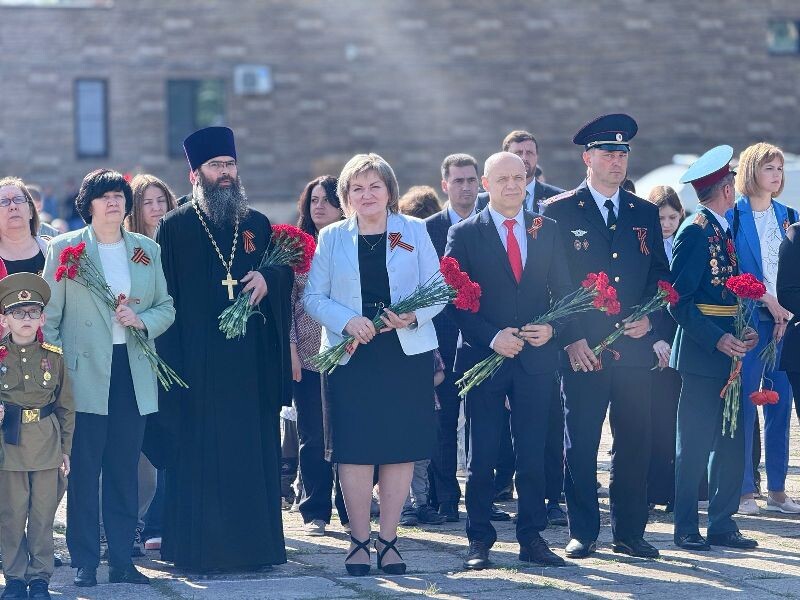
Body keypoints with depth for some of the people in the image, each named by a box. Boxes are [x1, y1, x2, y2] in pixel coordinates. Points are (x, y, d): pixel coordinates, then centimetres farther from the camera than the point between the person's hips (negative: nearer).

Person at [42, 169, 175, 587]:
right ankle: (85, 563, 3)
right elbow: (49, 314, 2)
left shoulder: (147, 250, 11)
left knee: (125, 470, 6)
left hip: (133, 375, 3)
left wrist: (143, 320, -7)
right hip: (86, 375, -3)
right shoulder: (64, 248, 2)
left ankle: (122, 560, 12)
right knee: (84, 469, -3)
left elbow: (167, 307, 14)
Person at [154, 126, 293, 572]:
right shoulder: (175, 227, 2)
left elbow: (287, 272, 14)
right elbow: (164, 295, -2)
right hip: (198, 362, -3)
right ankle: (200, 548, 1)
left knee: (254, 451, 3)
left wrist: (268, 279, -10)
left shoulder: (258, 225, 13)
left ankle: (255, 543, 9)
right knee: (200, 455, -3)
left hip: (252, 362, 3)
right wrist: (172, 360, -10)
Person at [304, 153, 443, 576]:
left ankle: (388, 539, 9)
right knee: (354, 449, -4)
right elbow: (313, 297, 3)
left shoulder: (414, 231, 8)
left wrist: (413, 316, -16)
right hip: (350, 354, 0)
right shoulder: (332, 237, 8)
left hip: (407, 354, 0)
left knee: (401, 447, 1)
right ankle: (359, 540, 5)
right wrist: (347, 320, -15)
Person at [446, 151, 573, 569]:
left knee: (533, 453, 5)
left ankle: (532, 538, 12)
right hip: (483, 356, -2)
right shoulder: (464, 234, 2)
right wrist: (491, 336, -15)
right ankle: (479, 542, 7)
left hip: (537, 358, 2)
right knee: (482, 455, 1)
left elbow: (563, 291, 10)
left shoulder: (547, 231, 10)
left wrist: (551, 327, -9)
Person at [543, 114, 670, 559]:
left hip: (634, 346, 3)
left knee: (635, 443, 4)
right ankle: (584, 533, 8)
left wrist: (650, 317, -3)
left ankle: (631, 533, 13)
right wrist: (572, 338, -9)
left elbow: (661, 274, 15)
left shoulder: (645, 213, 14)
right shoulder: (560, 212, 2)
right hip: (582, 350, -3)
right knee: (581, 444, -1)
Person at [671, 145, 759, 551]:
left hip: (727, 350, 8)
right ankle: (686, 529, 4)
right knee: (695, 445, -3)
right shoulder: (694, 232, -12)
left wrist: (744, 331, 3)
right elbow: (679, 301, -16)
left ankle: (722, 525, 14)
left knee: (732, 444, 8)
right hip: (701, 353, -8)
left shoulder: (723, 229, 14)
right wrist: (717, 339, -21)